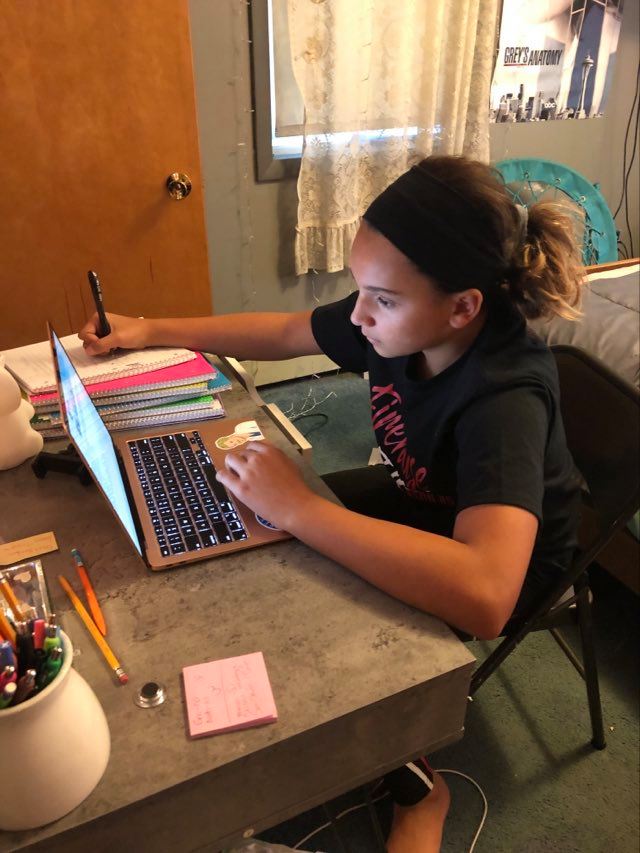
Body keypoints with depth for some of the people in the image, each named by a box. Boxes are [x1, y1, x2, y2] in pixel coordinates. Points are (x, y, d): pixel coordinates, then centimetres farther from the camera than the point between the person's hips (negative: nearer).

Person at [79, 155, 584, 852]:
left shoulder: (505, 399, -39)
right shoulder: (398, 320, -19)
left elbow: (484, 597, -53)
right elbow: (284, 333, -2)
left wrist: (295, 507, -47)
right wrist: (149, 331, -3)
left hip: (504, 554, -6)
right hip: (413, 497, 7)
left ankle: (413, 785, 17)